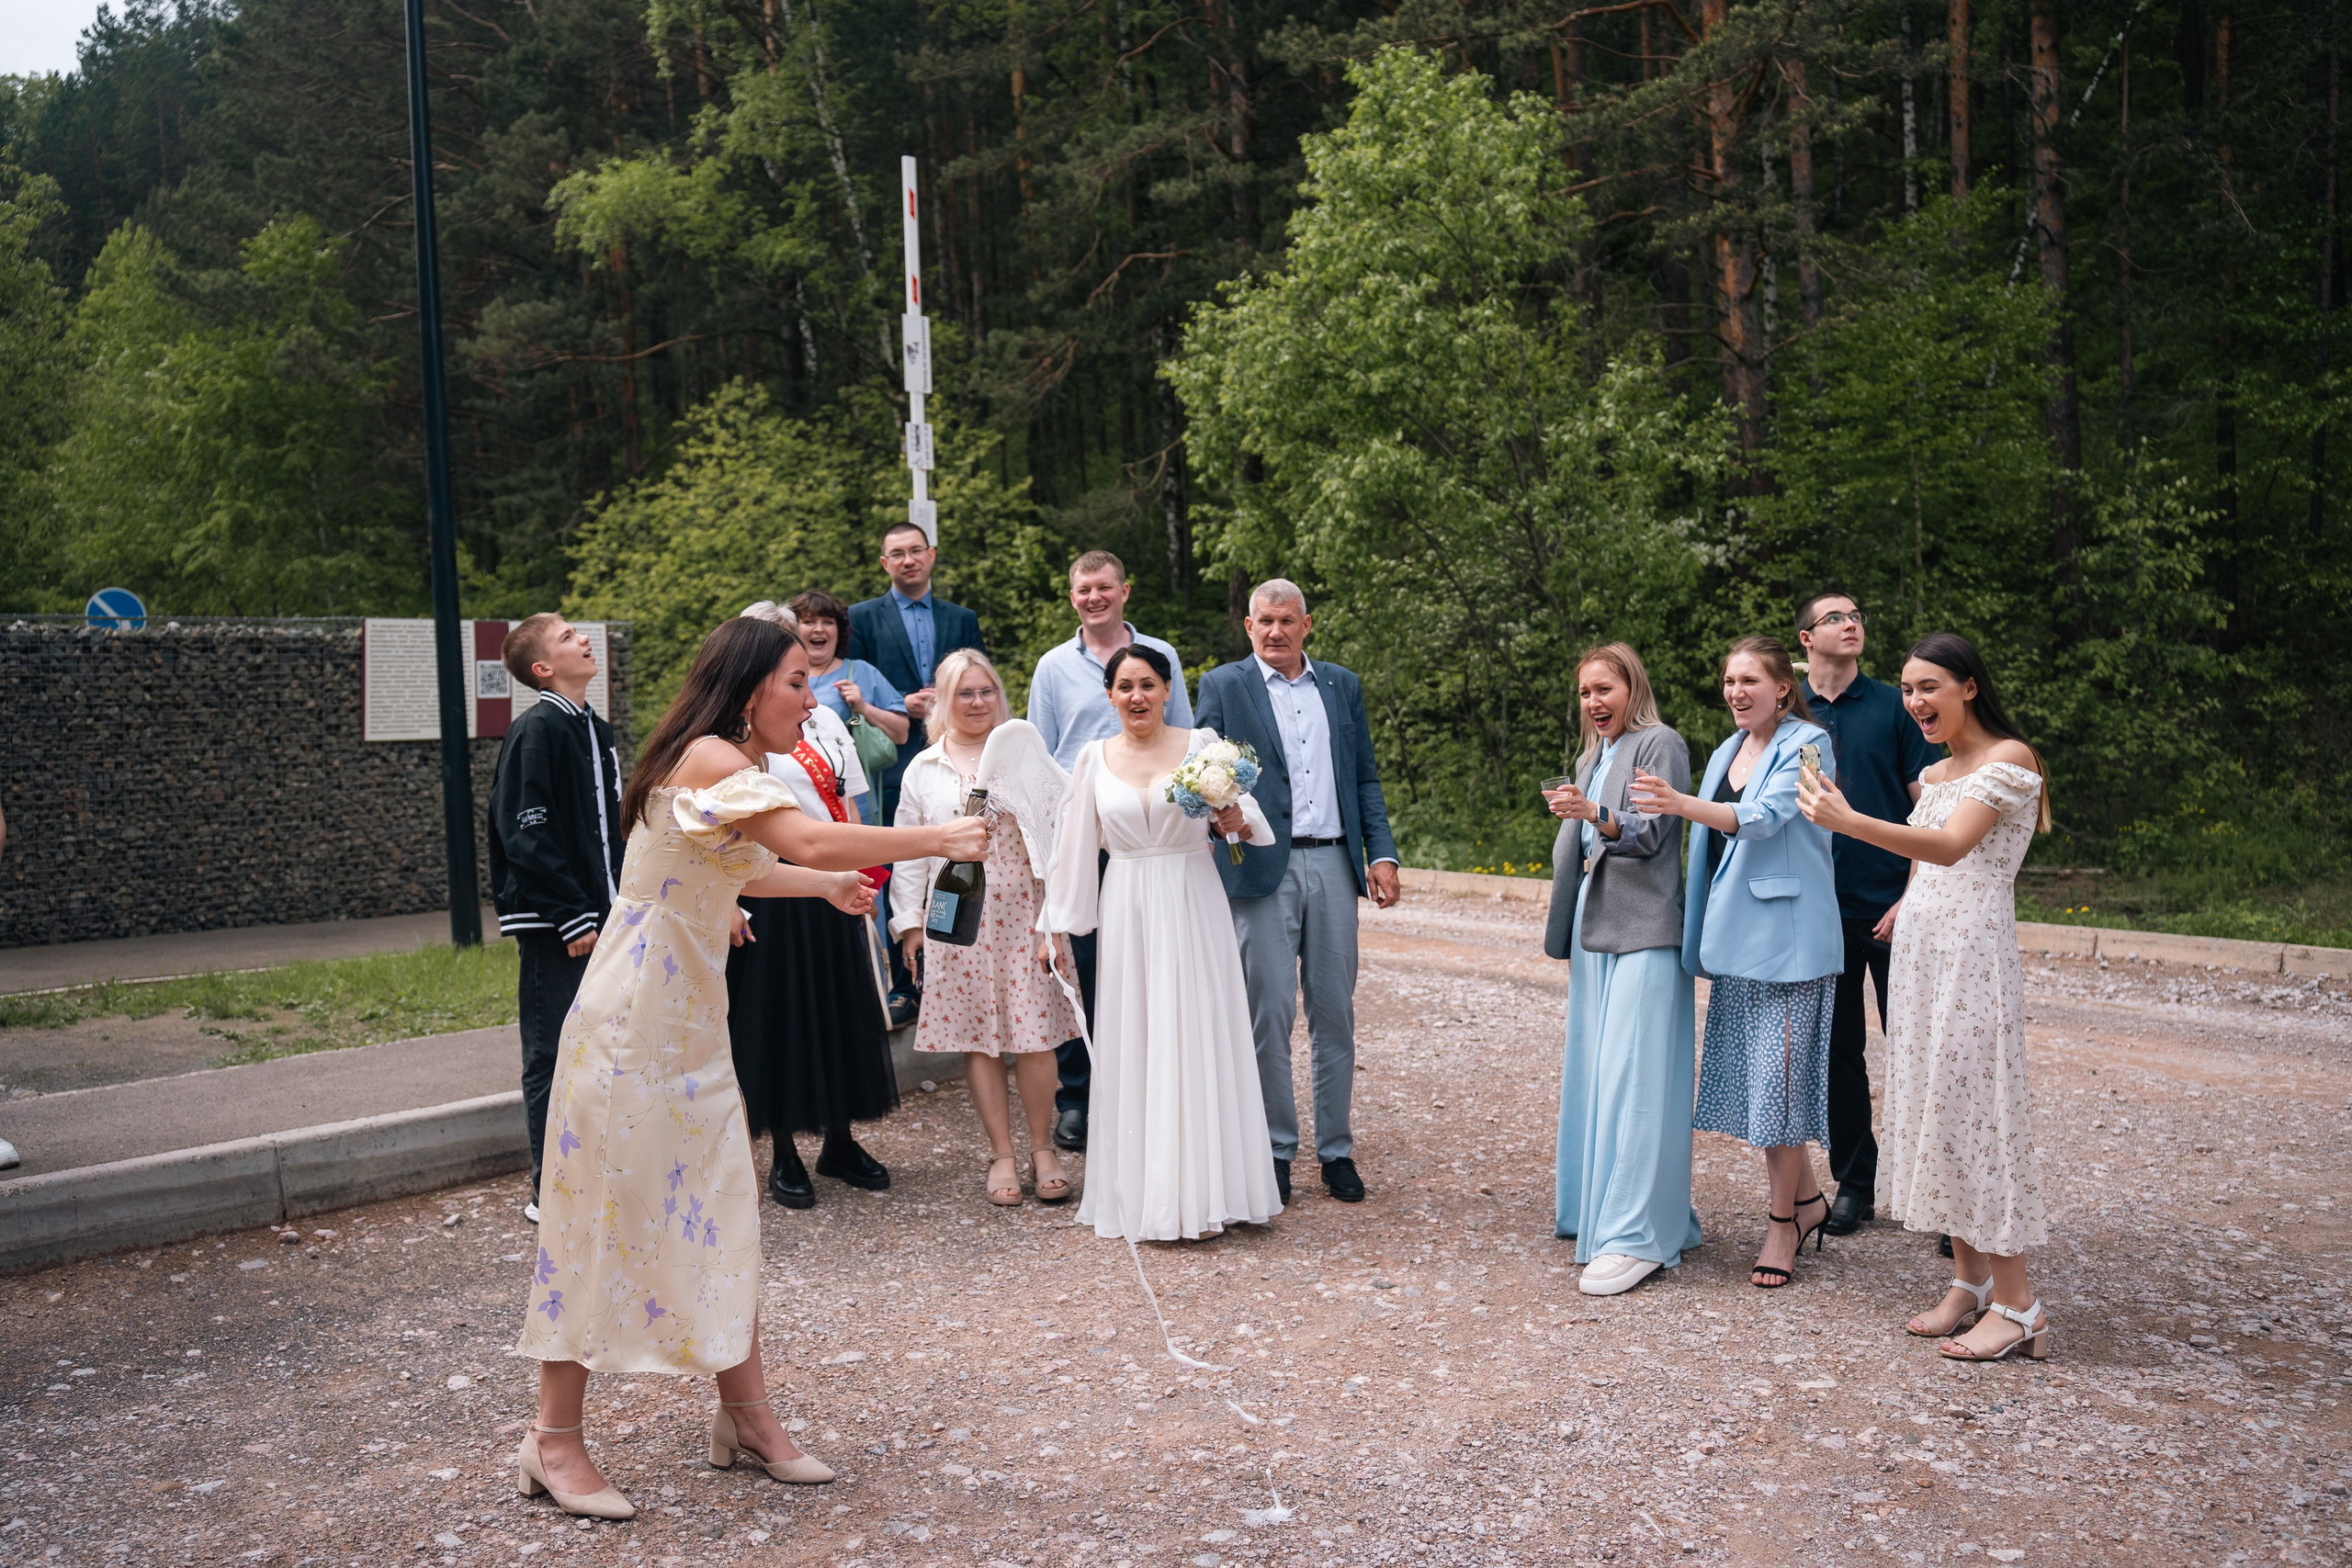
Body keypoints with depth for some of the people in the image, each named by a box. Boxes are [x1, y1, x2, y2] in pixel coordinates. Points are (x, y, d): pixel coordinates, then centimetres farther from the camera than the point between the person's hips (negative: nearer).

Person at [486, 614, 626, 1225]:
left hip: (604, 917, 8)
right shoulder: (536, 730, -12)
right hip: (554, 926, -8)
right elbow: (526, 834, -18)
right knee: (554, 1053, 0)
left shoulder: (596, 729, 14)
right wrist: (573, 916, -19)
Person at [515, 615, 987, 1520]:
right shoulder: (710, 757, -17)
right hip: (631, 1023, -9)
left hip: (689, 1021, 9)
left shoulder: (723, 766, 13)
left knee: (719, 1214, 10)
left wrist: (823, 885, 30)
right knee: (605, 1217, -1)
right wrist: (939, 839, -22)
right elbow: (813, 841, -31)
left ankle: (745, 1417, 20)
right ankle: (554, 1442, 12)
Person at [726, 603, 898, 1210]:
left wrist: (861, 876, 7)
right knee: (777, 1013, 4)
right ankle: (784, 1156, 17)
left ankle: (839, 1143, 26)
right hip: (769, 891, -5)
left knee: (843, 1007, 10)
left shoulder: (826, 718, 10)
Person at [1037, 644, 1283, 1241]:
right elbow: (1076, 845, 9)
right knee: (1133, 1046, 3)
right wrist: (1055, 927, 8)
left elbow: (1249, 812, 2)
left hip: (1194, 907, -1)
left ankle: (1202, 1190, 7)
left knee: (1196, 1038, -2)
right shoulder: (1095, 756, 6)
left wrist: (1238, 822, -21)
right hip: (1127, 913, 2)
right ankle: (1144, 1197, 12)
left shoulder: (1202, 744, 1)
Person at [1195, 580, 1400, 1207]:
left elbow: (1366, 778, 15)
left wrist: (1381, 853, 5)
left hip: (1333, 865, 3)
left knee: (1334, 1013, 7)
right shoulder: (1223, 685, 4)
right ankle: (1275, 1149, 13)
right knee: (1269, 1011, 0)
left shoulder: (1342, 686, 15)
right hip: (1263, 870, -3)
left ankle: (1336, 1149, 18)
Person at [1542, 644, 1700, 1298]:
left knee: (1634, 1079, -11)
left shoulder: (1661, 744, -4)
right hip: (1594, 930, 9)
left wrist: (1596, 816, -31)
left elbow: (1650, 832, -16)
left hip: (1644, 933, -9)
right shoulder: (1590, 759, 20)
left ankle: (1638, 1237, -10)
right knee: (1592, 1070, 12)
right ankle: (1596, 1205, 23)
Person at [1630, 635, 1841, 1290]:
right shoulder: (1726, 752, 16)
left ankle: (1782, 1222, 9)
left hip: (1788, 935, -7)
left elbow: (1766, 816, -23)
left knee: (1779, 1073, -4)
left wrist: (1683, 805, -37)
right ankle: (1805, 1196, 27)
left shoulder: (1806, 744, -7)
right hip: (1734, 937, 8)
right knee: (1748, 1071, 10)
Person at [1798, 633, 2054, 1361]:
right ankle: (1967, 1281, 18)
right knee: (1929, 1106, 9)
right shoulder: (1935, 774, 16)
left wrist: (1850, 822, -36)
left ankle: (2015, 1303, 0)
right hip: (1917, 950, 8)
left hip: (1973, 954, -8)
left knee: (1973, 1109, -8)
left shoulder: (2009, 758, -10)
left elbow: (1951, 847, -26)